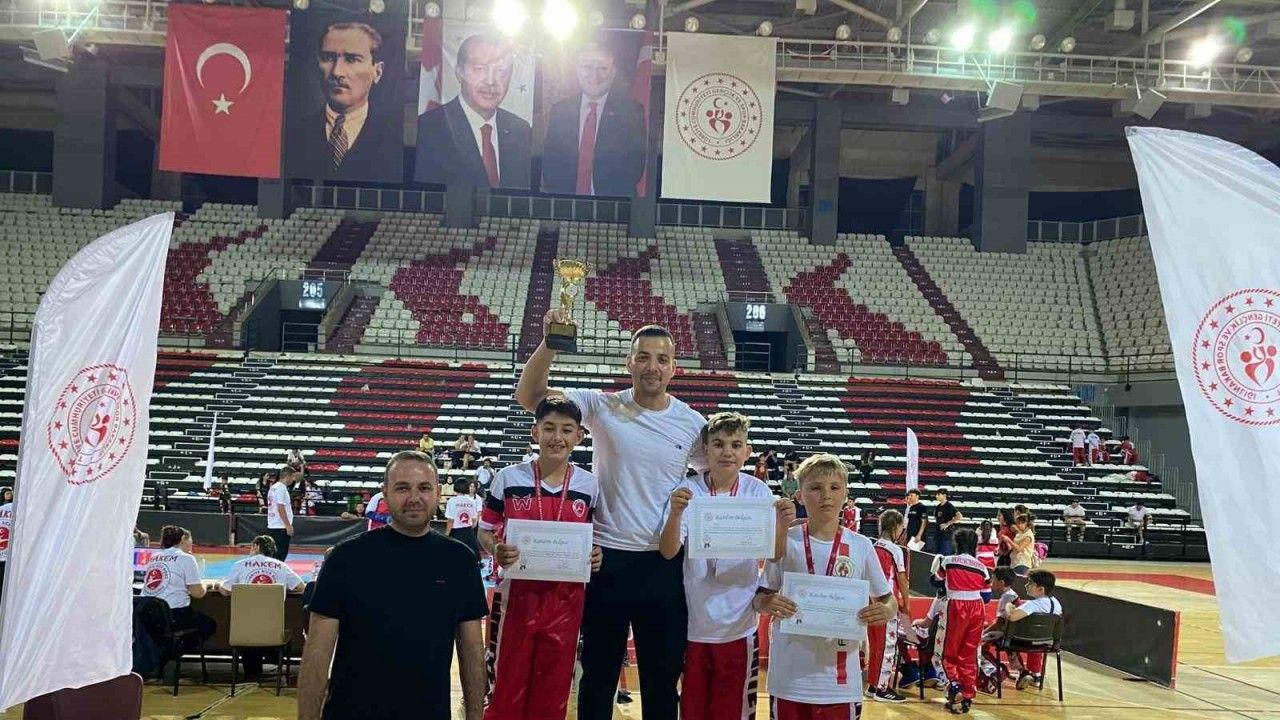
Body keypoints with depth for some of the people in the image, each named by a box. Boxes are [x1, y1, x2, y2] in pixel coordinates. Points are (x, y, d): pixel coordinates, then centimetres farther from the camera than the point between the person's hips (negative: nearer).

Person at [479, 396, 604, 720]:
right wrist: (496, 550, -18)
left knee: (553, 691, 11)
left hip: (566, 598, 1)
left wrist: (596, 556, -10)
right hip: (517, 594, -1)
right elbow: (485, 531, 3)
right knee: (508, 683, 7)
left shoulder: (589, 485, 1)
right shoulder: (509, 478, -4)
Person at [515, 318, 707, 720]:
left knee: (663, 675, 13)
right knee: (598, 673, 12)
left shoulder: (692, 424, 0)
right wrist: (550, 343, -25)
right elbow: (529, 397, -12)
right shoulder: (602, 406, -4)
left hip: (664, 563, 1)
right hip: (608, 558, -1)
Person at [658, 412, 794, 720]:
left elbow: (773, 555, -6)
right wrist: (675, 513, -33)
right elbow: (668, 551, -14)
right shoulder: (688, 490, -6)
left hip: (739, 624, 0)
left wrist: (782, 526, -27)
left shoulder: (758, 491, -4)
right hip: (693, 622, 0)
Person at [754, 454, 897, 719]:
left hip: (840, 681, 1)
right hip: (790, 677, 0)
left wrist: (885, 611, -14)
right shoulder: (785, 541, -2)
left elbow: (889, 600, 8)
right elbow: (760, 598, 3)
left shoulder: (861, 546, 1)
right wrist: (768, 603, -20)